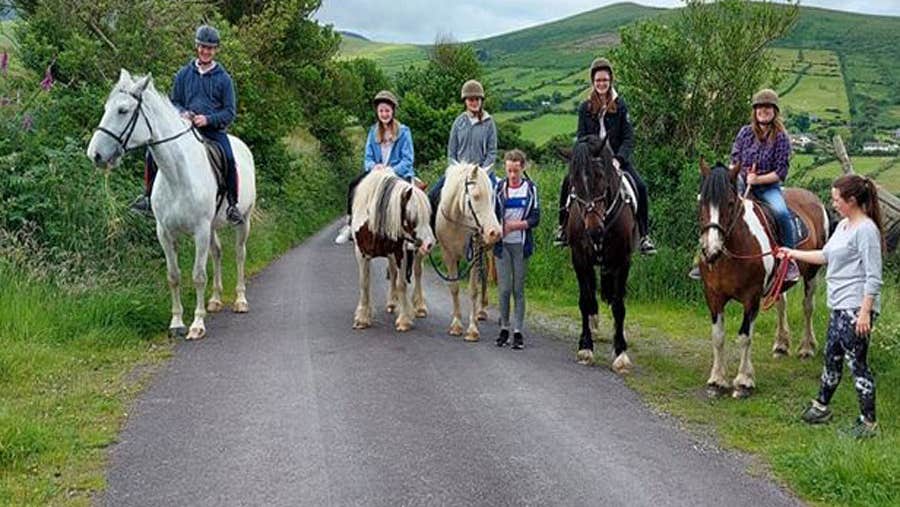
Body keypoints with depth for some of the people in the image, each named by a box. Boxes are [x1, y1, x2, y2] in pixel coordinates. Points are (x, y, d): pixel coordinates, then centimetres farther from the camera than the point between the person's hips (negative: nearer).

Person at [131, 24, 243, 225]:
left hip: (214, 130, -3)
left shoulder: (223, 78, 4)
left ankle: (232, 204, -17)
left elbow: (230, 112, 2)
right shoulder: (184, 74, 11)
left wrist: (208, 119, -15)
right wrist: (182, 113, -8)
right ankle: (149, 196, 1)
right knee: (153, 152, -14)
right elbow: (174, 102, 16)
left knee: (228, 158, -30)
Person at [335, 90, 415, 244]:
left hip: (399, 173, -4)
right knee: (354, 185, -24)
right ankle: (350, 224, -18)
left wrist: (392, 170, -22)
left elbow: (408, 159, -5)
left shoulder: (403, 131, 1)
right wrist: (374, 166, -14)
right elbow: (368, 158, 11)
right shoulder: (373, 132, 13)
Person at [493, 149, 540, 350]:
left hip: (521, 244, 0)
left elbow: (536, 218, -2)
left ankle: (518, 331, 8)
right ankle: (504, 328, 13)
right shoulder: (500, 187, 2)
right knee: (504, 288, -1)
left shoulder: (530, 188, 1)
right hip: (503, 244, 0)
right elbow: (493, 214, 3)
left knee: (518, 289, 3)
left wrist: (519, 224, -18)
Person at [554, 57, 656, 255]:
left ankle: (644, 235, -8)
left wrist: (619, 159, -18)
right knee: (568, 182, -21)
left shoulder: (620, 106, 1)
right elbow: (581, 137, 2)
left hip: (617, 159, -1)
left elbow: (629, 138, -3)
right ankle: (563, 226, -2)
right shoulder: (585, 108, 5)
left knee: (640, 187, -20)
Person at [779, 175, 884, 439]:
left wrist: (865, 312, -23)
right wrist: (793, 253, 28)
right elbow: (825, 255, 27)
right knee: (832, 357, 20)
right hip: (839, 306, 10)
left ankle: (868, 421, 6)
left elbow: (873, 277, -19)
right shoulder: (843, 226, 13)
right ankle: (821, 407, 34)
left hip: (855, 308, -10)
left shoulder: (866, 230, -17)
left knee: (857, 362, -4)